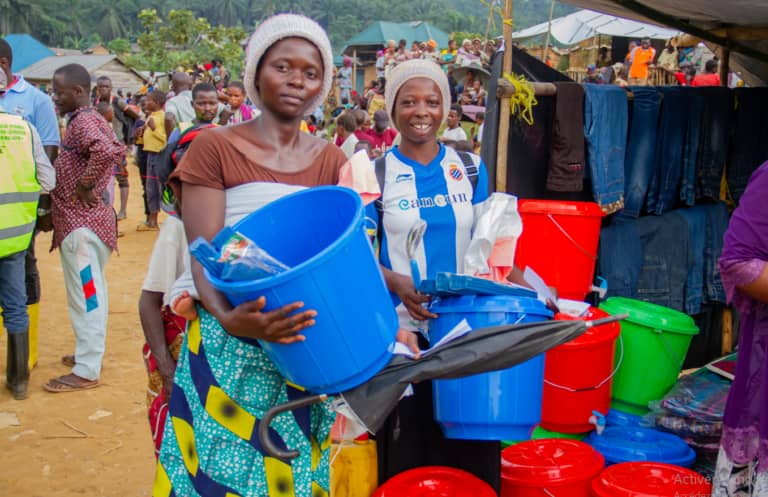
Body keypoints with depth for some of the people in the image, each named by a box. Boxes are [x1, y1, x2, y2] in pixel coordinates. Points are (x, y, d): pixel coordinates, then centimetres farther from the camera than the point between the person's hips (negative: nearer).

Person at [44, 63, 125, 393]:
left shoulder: (82, 122, -17)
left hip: (81, 222, -10)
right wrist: (91, 184, 11)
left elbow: (106, 152, -36)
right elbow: (117, 152, 23)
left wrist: (84, 186, -24)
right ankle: (89, 354, 31)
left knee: (85, 295, -4)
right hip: (86, 219, 10)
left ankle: (86, 371, 3)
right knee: (89, 292, 18)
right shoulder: (91, 120, 13)